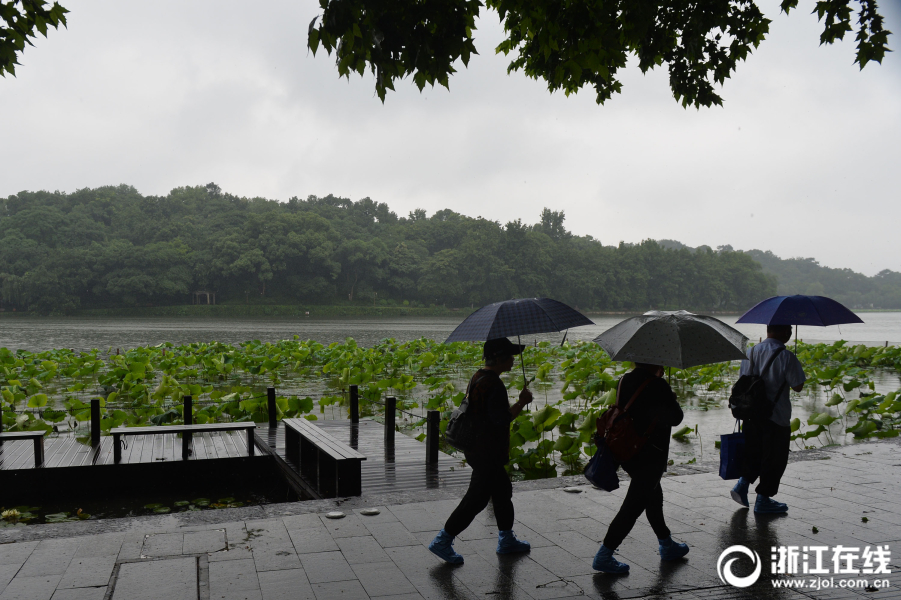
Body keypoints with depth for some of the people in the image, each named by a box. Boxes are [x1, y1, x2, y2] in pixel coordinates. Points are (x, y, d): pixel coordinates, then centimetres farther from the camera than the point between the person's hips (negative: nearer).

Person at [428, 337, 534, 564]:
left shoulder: (479, 377, 9)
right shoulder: (493, 384, -23)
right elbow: (502, 419, -26)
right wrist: (522, 402, -15)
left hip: (477, 448, 11)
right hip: (487, 453, -11)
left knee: (503, 490, 21)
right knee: (477, 498, -1)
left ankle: (506, 539, 34)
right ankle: (442, 541, 7)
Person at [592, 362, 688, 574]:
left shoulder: (625, 380, 2)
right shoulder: (657, 385, -20)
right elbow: (675, 418, -12)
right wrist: (673, 401, 8)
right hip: (649, 458, -8)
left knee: (654, 496, 25)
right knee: (633, 507, -1)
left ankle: (667, 545, 42)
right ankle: (604, 555, 0)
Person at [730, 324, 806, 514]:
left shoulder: (751, 352, 4)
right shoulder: (786, 356, -15)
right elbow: (797, 386, -11)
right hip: (776, 417, -5)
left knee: (754, 452, 22)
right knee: (774, 459, 8)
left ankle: (742, 484, 8)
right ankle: (763, 500, 15)